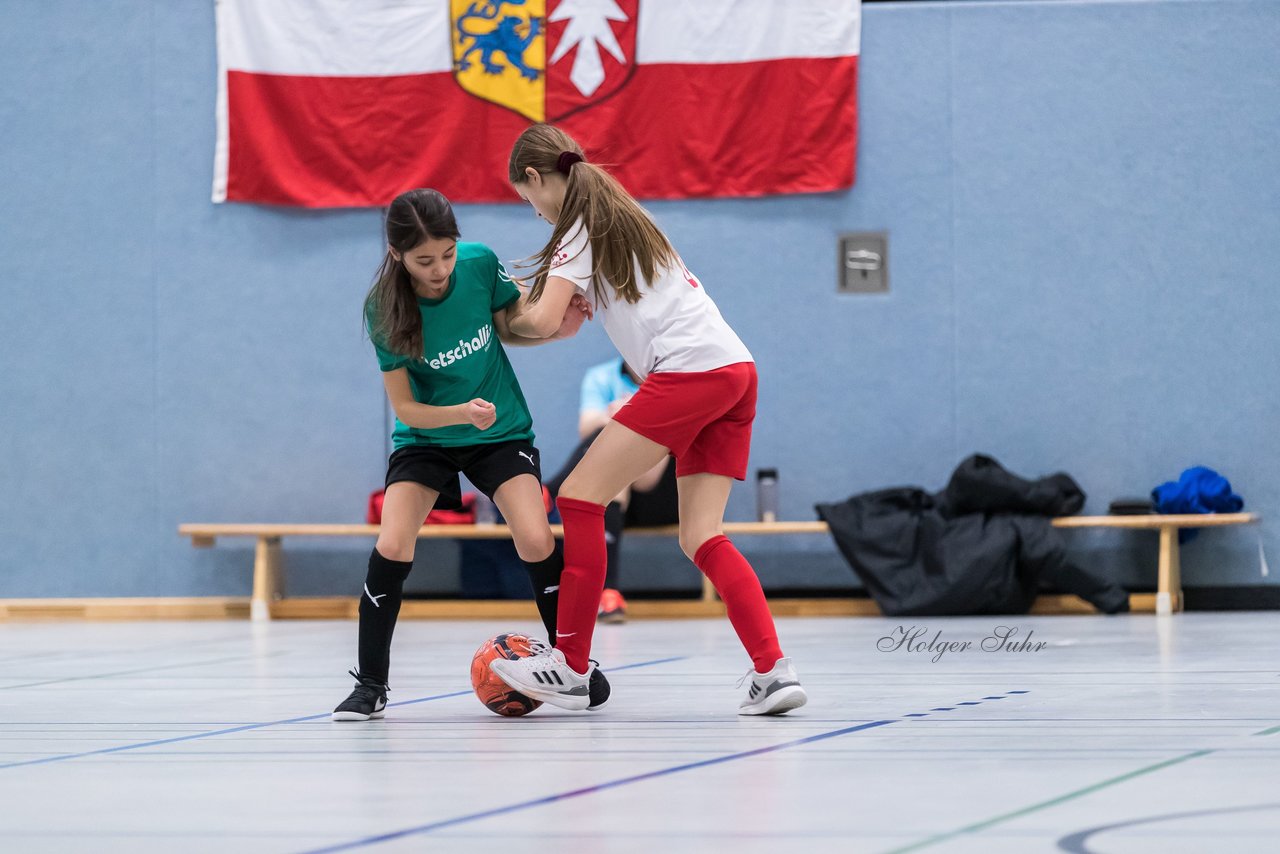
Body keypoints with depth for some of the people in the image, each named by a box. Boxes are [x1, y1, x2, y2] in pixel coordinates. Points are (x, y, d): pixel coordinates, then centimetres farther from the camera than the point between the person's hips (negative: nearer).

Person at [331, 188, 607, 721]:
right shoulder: (384, 309, -22)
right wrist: (462, 413, -34)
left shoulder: (481, 264, -18)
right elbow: (405, 408, -18)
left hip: (501, 433, 1)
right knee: (392, 547, -18)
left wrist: (556, 329, -16)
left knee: (536, 542, -16)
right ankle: (370, 684, -1)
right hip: (424, 437, -1)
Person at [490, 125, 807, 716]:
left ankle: (570, 667, -5)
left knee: (580, 497, -5)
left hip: (690, 369, -9)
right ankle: (772, 672, -9)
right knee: (701, 536, 4)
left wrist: (511, 318, 9)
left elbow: (544, 322, -11)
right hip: (735, 368, 9)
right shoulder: (621, 215, 26)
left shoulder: (581, 230, -2)